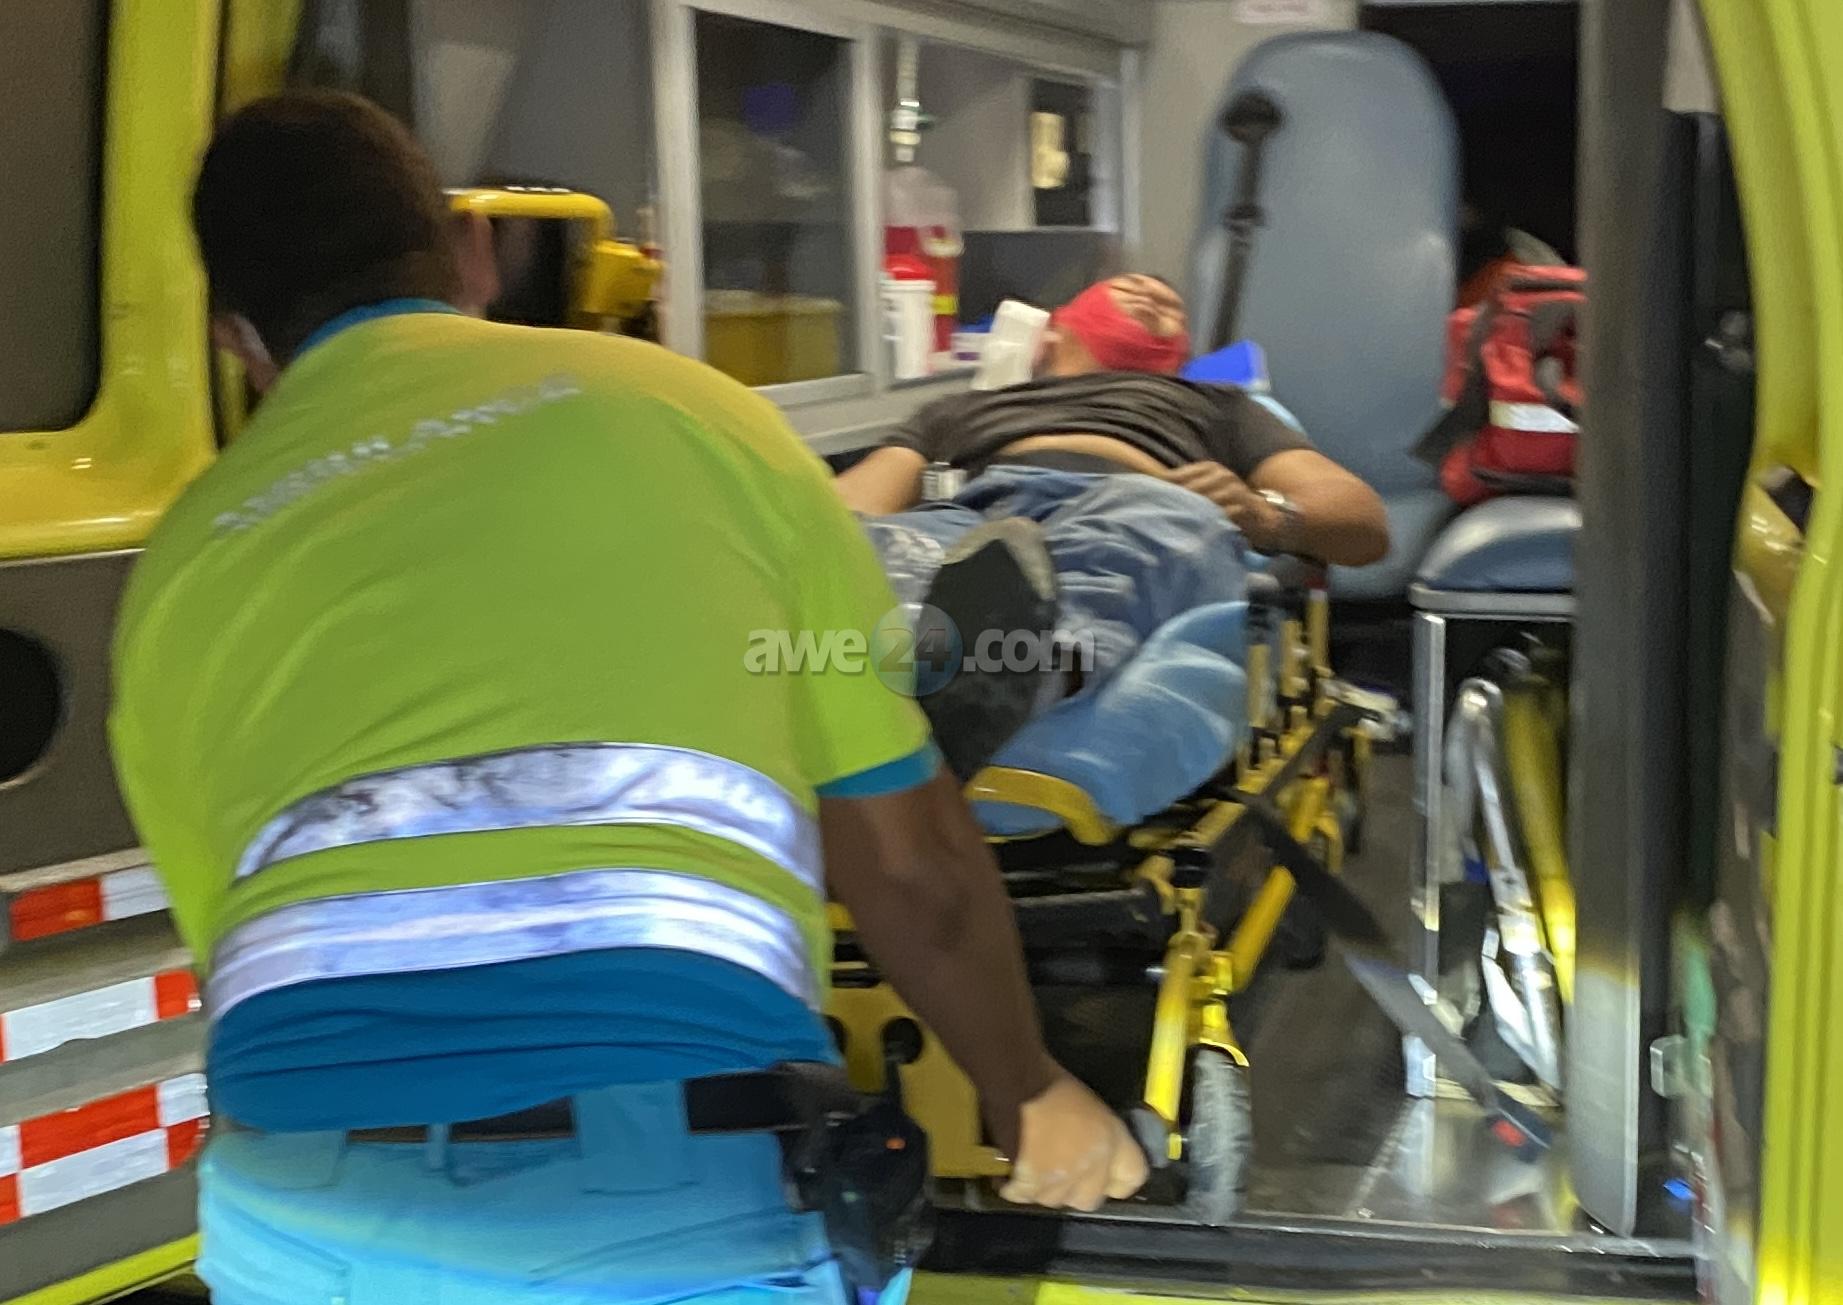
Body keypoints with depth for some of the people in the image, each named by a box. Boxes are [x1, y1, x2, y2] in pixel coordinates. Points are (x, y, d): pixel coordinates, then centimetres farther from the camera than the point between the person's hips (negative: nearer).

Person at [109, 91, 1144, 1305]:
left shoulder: (176, 571, 17)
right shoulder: (674, 406, 11)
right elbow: (916, 867, 14)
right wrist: (1029, 1103, 30)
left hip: (293, 1203, 3)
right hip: (673, 1204, -2)